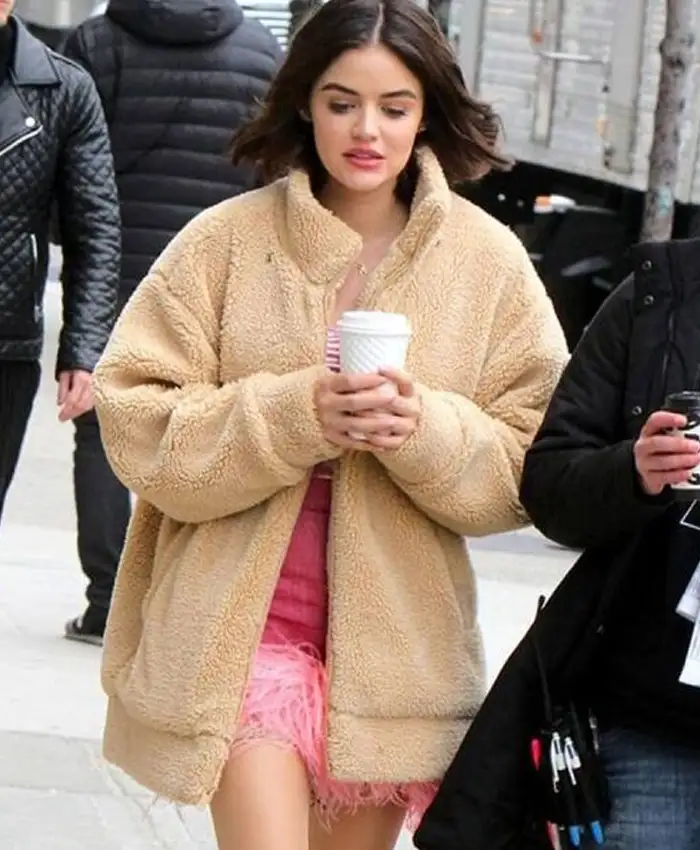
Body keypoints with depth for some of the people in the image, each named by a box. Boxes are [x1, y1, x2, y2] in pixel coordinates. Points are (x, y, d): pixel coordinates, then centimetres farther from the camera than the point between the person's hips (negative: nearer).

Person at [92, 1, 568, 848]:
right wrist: (292, 414, -20)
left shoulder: (488, 260, 1)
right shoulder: (226, 239, -2)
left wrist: (427, 432, -18)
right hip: (242, 622, -2)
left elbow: (534, 468, 2)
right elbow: (139, 425, -6)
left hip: (395, 639, 2)